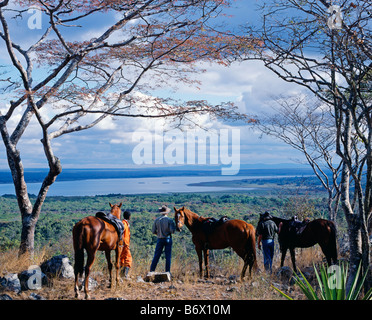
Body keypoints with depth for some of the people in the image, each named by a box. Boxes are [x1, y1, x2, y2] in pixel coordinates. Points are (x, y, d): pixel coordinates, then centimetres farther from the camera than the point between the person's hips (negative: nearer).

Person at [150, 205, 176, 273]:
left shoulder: (156, 220, -1)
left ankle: (151, 271, 8)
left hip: (160, 239, 2)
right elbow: (172, 231, -14)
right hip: (168, 239, -2)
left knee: (156, 255, 8)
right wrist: (174, 226, 6)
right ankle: (167, 271, 5)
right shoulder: (169, 220, -8)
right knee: (168, 256, 5)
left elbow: (153, 231, 0)